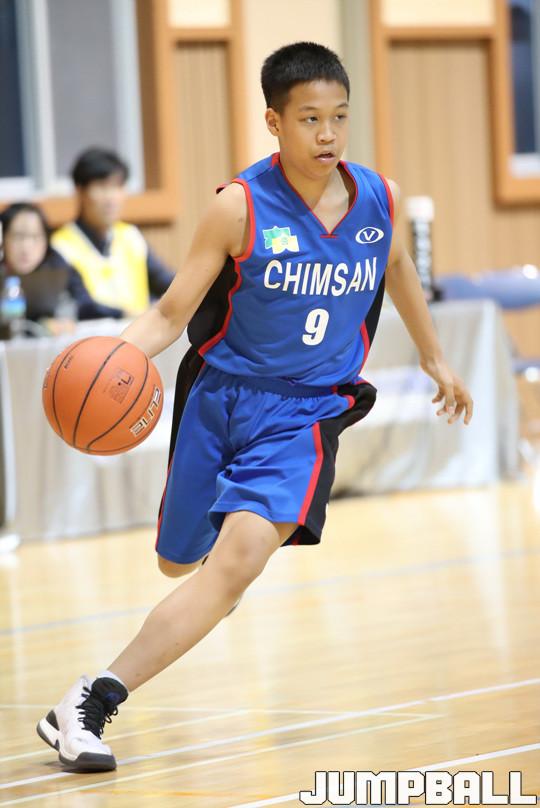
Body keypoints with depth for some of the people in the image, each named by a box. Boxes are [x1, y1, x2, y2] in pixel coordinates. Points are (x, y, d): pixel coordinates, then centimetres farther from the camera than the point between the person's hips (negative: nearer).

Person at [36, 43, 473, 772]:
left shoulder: (380, 199, -3)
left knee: (238, 561, -22)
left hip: (305, 415, 0)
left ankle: (92, 705, -22)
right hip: (222, 394, 0)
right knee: (178, 564, 14)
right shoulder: (241, 207, -13)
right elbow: (172, 313, -10)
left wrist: (434, 357, 30)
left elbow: (396, 263, 21)